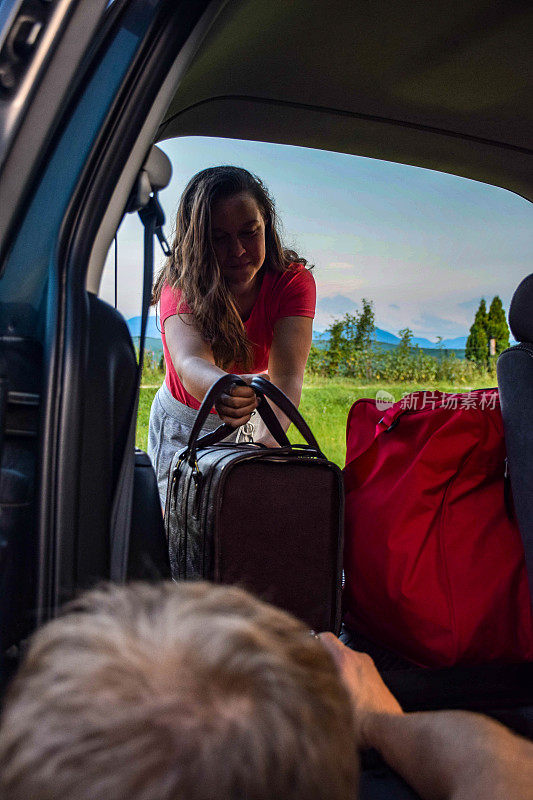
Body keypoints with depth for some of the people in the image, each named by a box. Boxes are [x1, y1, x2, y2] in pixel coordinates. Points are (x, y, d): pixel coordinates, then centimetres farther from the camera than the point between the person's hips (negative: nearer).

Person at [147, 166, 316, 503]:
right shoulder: (181, 283, -26)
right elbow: (190, 363, -45)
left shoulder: (294, 280, -22)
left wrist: (269, 437, -56)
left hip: (253, 424, 1)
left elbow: (286, 374, -36)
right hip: (183, 425, -1)